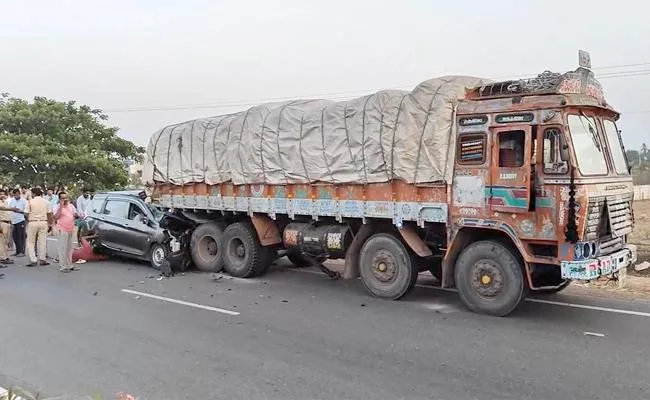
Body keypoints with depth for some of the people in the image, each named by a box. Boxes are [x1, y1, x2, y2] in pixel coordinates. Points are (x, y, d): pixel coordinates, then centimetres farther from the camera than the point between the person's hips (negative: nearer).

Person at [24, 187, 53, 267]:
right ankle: (42, 259, 10)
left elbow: (26, 214, -7)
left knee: (30, 242, 7)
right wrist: (50, 224, 11)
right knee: (42, 241, 9)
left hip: (32, 222, -3)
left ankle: (33, 260, 3)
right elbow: (49, 214, 3)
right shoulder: (46, 202, 3)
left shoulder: (30, 202, -6)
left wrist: (28, 219, 14)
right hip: (44, 222, 3)